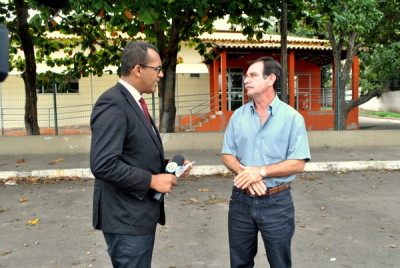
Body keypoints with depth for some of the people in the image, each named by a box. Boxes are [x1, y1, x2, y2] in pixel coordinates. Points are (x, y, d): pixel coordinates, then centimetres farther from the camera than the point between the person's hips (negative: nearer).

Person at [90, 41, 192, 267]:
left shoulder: (133, 102, 12)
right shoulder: (112, 104, -20)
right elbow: (103, 165, -28)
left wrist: (166, 165, 3)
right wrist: (152, 180, -21)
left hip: (141, 213, 10)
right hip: (126, 218, -10)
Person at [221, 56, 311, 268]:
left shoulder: (292, 117, -8)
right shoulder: (238, 116, 3)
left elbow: (298, 163, -11)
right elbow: (228, 155, 5)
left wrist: (261, 171, -22)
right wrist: (243, 171, -16)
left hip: (276, 202, -3)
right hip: (241, 199, 3)